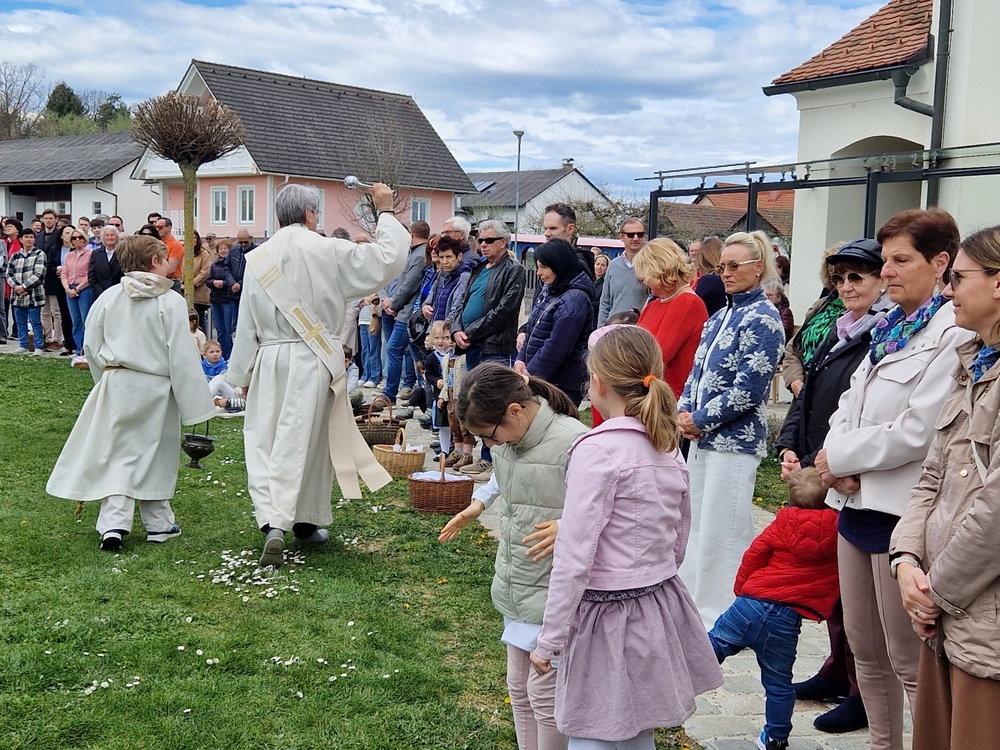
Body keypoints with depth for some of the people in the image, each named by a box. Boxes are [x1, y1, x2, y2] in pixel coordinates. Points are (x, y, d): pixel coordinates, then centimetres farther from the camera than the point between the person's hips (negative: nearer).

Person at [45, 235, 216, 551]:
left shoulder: (108, 298, 1)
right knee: (154, 455, 12)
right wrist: (194, 403, -10)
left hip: (116, 385, 3)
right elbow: (181, 357, -14)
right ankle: (158, 523, 23)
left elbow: (91, 346, 8)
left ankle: (114, 523, -3)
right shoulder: (171, 302, -12)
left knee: (116, 455, 8)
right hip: (156, 388, -2)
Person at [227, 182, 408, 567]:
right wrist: (385, 212, 6)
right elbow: (388, 259, -7)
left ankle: (271, 523, -10)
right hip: (314, 361, -2)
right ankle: (304, 521, 17)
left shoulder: (257, 259, 3)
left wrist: (242, 374, 16)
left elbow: (246, 325, 7)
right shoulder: (328, 251, -8)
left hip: (270, 361, 3)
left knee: (264, 441, 5)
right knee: (305, 442, 7)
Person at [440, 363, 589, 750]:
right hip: (516, 586, 8)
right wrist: (478, 503, 9)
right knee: (519, 687, 19)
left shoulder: (573, 443, -24)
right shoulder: (507, 438, 2)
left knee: (544, 691, 1)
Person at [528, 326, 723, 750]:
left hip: (608, 616, -8)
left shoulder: (597, 450, -18)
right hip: (662, 609, 8)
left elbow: (574, 557, -19)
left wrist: (549, 640, -13)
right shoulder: (669, 447, 5)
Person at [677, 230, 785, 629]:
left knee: (721, 530, -2)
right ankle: (696, 600, 27)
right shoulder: (720, 316, 14)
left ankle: (719, 616, 9)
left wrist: (701, 420, -12)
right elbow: (697, 371, 16)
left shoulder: (763, 318, -11)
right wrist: (684, 412, -1)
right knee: (698, 524, 15)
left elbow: (749, 388, -17)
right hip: (702, 437, 8)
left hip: (735, 440, -8)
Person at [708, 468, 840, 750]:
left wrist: (741, 590, 16)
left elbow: (754, 555, 3)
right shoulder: (840, 530, 1)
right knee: (779, 685, 15)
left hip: (750, 603, 0)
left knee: (710, 645, 12)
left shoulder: (783, 524, 3)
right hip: (786, 623, 1)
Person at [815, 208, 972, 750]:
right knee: (864, 647, 19)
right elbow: (849, 405, 12)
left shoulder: (953, 335, -14)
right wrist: (839, 467, -6)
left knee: (908, 661, 3)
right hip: (857, 503, 9)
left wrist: (839, 456, -10)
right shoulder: (890, 328, 13)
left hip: (902, 513, -8)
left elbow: (917, 432, -20)